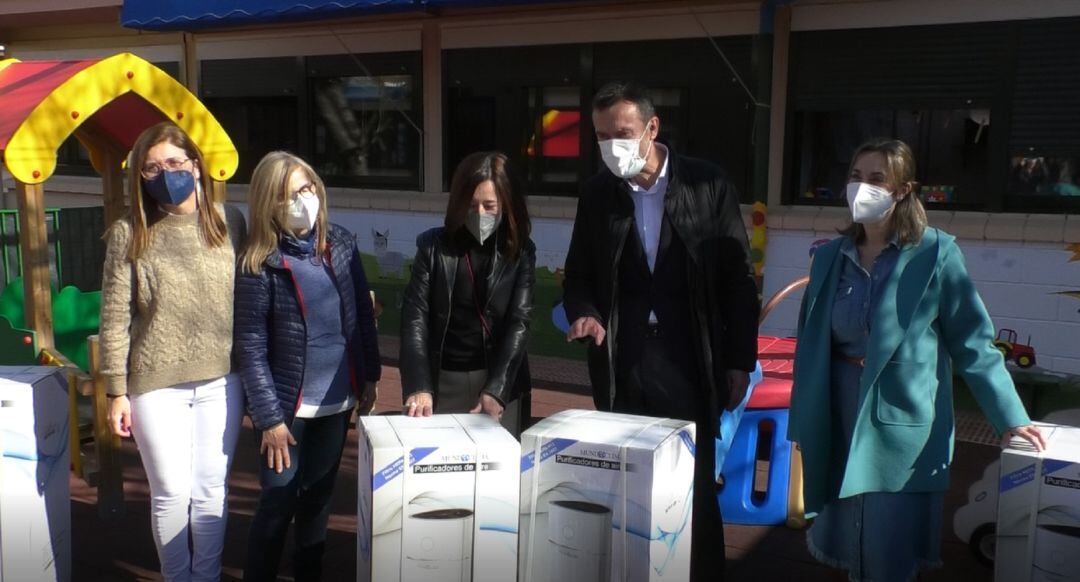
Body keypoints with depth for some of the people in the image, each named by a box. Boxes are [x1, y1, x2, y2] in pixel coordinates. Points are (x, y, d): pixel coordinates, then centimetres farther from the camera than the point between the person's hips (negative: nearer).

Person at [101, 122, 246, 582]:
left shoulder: (228, 223, 2)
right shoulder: (128, 234, -3)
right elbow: (115, 318, -3)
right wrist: (117, 391, -4)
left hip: (221, 380, 2)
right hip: (156, 384, -1)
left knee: (211, 490, 10)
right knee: (171, 493, 7)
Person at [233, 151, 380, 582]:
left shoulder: (341, 244, 0)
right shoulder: (259, 264, -12)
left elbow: (363, 314, 8)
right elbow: (251, 348, -12)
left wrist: (369, 376, 7)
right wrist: (270, 417, -15)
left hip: (337, 401, 4)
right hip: (287, 406, -4)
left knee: (318, 498, 16)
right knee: (278, 502, 3)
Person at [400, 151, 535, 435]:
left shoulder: (521, 251, 0)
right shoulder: (433, 246, -1)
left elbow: (519, 322, -7)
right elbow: (415, 318, -7)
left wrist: (496, 389, -19)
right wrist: (418, 386, -20)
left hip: (500, 382, 0)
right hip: (443, 381, 0)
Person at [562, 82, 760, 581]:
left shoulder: (708, 185, -3)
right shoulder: (597, 193, 5)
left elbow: (739, 278, 0)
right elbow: (579, 274, 13)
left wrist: (740, 361, -1)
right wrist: (583, 312, -9)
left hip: (691, 362, -2)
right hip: (621, 363, 2)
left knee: (695, 484, 7)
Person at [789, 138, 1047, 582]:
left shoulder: (935, 253, -7)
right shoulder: (831, 256, 6)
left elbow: (972, 341, -3)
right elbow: (811, 343, 9)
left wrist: (1010, 416, -5)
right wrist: (802, 425, 10)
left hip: (903, 422, -4)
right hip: (840, 418, 4)